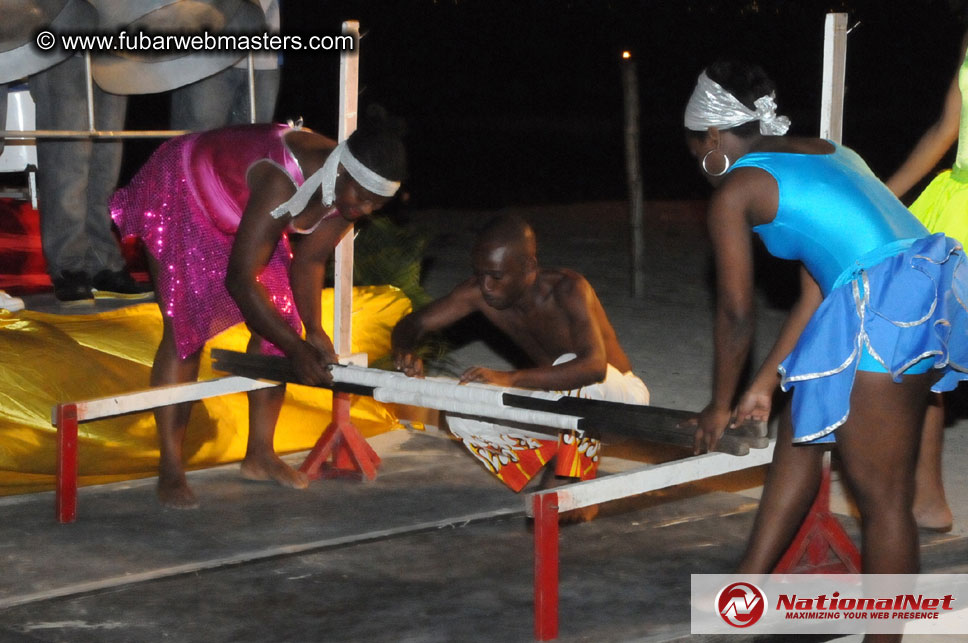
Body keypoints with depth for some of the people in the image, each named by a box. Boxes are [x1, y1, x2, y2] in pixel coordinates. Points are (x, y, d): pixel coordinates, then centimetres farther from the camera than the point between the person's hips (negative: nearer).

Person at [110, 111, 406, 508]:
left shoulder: (348, 188, -18)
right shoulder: (282, 183, -42)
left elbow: (309, 261, -5)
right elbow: (240, 279, -39)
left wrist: (313, 330, -18)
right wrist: (297, 349, -37)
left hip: (238, 206, 8)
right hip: (179, 193, -8)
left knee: (276, 323, 1)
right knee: (185, 329, -13)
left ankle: (260, 455, 11)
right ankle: (170, 470, -9)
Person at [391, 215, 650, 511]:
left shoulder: (568, 290, -31)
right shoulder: (480, 292, -14)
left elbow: (593, 366, -47)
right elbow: (413, 323, -6)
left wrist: (511, 378, -56)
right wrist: (405, 352, -31)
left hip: (618, 392, -6)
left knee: (569, 366, -39)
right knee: (463, 418, -14)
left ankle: (576, 483, -21)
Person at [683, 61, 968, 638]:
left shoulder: (734, 189, 4)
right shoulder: (822, 152, 26)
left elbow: (736, 313, 7)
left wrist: (721, 405, 21)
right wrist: (764, 386, 31)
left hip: (882, 309, -9)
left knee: (883, 499, -3)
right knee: (800, 432, 24)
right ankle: (748, 587, 34)